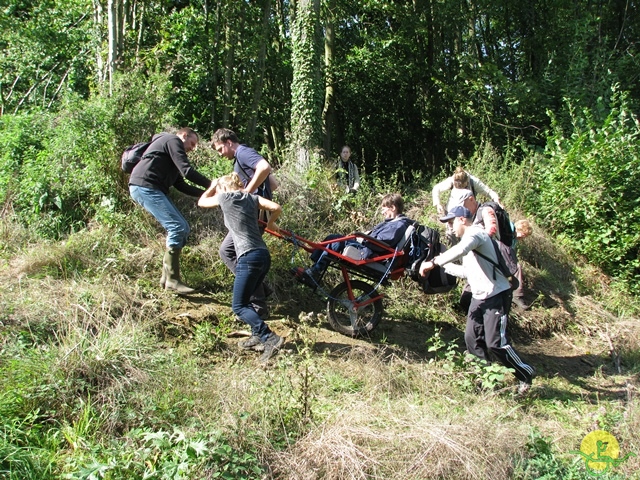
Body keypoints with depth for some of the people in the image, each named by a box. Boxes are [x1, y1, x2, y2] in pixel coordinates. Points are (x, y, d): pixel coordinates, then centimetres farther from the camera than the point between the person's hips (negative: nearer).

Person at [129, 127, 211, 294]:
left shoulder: (171, 150, 30)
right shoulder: (173, 140, 0)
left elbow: (180, 184, 21)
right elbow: (187, 171, -13)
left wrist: (204, 193, 11)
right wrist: (210, 184, -5)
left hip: (153, 189, 10)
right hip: (144, 186, -10)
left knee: (183, 229, 6)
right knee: (177, 227, -17)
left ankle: (166, 276, 9)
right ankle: (172, 280, -13)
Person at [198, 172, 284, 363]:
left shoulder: (224, 197, 6)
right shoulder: (251, 197, 15)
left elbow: (202, 202, 24)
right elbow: (276, 208, 2)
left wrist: (213, 186, 41)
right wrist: (270, 223, 21)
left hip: (248, 257, -7)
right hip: (264, 256, 7)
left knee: (239, 306, -3)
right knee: (244, 300, 20)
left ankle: (270, 338, -15)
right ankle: (257, 335, 18)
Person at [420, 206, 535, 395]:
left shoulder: (475, 232, -13)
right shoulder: (468, 238, 19)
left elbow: (459, 250, -37)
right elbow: (467, 272, 21)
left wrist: (433, 262, -34)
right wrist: (444, 266, 17)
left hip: (496, 295, -10)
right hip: (479, 297, 10)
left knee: (495, 342, -9)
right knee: (472, 339, 7)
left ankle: (526, 374, 10)